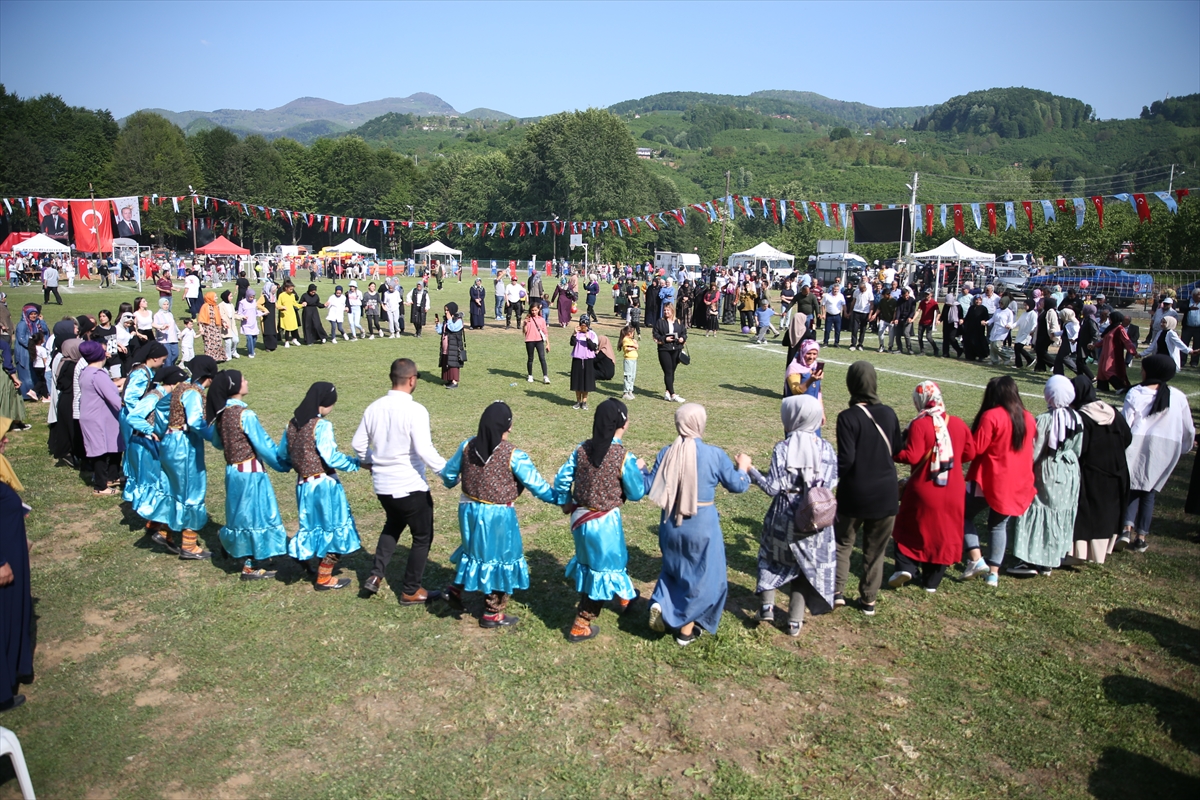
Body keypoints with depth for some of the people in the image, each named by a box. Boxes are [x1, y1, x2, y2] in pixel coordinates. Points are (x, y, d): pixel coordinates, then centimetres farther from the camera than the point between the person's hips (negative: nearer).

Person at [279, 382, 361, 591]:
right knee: (333, 528, 8)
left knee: (313, 526, 24)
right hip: (324, 485, -7)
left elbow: (282, 455, 13)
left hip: (303, 484, 7)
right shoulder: (321, 425, -17)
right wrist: (357, 464, -14)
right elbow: (331, 458, -22)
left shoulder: (292, 424, 5)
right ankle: (324, 579, 17)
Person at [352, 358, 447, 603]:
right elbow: (424, 450, -26)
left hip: (382, 484, 7)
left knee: (394, 524, 33)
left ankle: (375, 576, 26)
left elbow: (358, 443, 10)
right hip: (410, 487, -7)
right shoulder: (415, 411, -20)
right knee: (423, 536, 13)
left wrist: (369, 462, 28)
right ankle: (410, 592, 22)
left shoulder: (374, 408, 0)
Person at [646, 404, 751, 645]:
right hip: (702, 525, -3)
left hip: (671, 523, 3)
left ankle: (660, 603, 8)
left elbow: (651, 487, 1)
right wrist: (743, 466, 18)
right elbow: (737, 485, -2)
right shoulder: (714, 454, -13)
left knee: (674, 568, 28)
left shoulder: (666, 453, -6)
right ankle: (686, 630, 23)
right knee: (702, 576, 15)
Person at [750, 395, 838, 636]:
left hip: (784, 518, -2)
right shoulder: (826, 448, -7)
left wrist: (751, 471, -3)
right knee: (806, 566, 17)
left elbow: (773, 488, -16)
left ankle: (767, 606, 17)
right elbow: (831, 484, -4)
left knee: (772, 558, 23)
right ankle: (795, 621, 21)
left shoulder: (782, 449, -15)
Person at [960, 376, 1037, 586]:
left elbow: (976, 448, -16)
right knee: (999, 525, 16)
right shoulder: (1029, 419, 4)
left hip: (990, 479, -6)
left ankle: (976, 559, -2)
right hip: (1017, 484, 6)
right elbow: (1029, 450, 14)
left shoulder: (991, 416, -16)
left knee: (965, 515, 11)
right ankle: (994, 572, 15)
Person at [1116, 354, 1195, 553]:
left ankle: (1127, 527, -10)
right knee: (1149, 491, 11)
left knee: (1133, 487, 10)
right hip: (1165, 449, 2)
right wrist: (1187, 445, 29)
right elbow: (1188, 429, 10)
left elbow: (1124, 424, -9)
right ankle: (1141, 536, 11)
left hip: (1137, 446, -2)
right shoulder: (1178, 397, 0)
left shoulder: (1135, 394, -9)